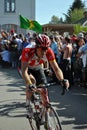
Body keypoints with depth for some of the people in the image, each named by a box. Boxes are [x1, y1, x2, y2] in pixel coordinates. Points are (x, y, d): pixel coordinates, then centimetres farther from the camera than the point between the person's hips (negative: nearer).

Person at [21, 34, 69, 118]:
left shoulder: (49, 52, -32)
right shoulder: (27, 51, -40)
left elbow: (56, 68, -30)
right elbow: (24, 70, -46)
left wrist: (62, 80, -48)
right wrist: (30, 85, -60)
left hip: (37, 68, 3)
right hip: (26, 67, -3)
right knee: (32, 80, -32)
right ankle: (28, 104, -11)